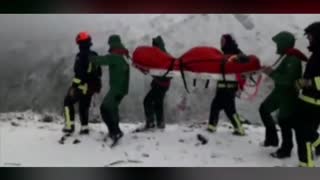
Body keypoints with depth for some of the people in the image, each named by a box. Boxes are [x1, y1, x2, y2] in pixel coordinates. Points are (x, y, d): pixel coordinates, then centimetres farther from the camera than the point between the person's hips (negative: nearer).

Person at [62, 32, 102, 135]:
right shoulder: (95, 56, 8)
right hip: (92, 86, 7)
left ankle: (70, 126, 6)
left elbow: (78, 73, -23)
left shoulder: (81, 56, -16)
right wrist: (97, 86, 24)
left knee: (68, 102, 11)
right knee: (84, 106, 19)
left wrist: (74, 86, -20)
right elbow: (99, 72, 15)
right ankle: (84, 128, 17)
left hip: (81, 86, -7)